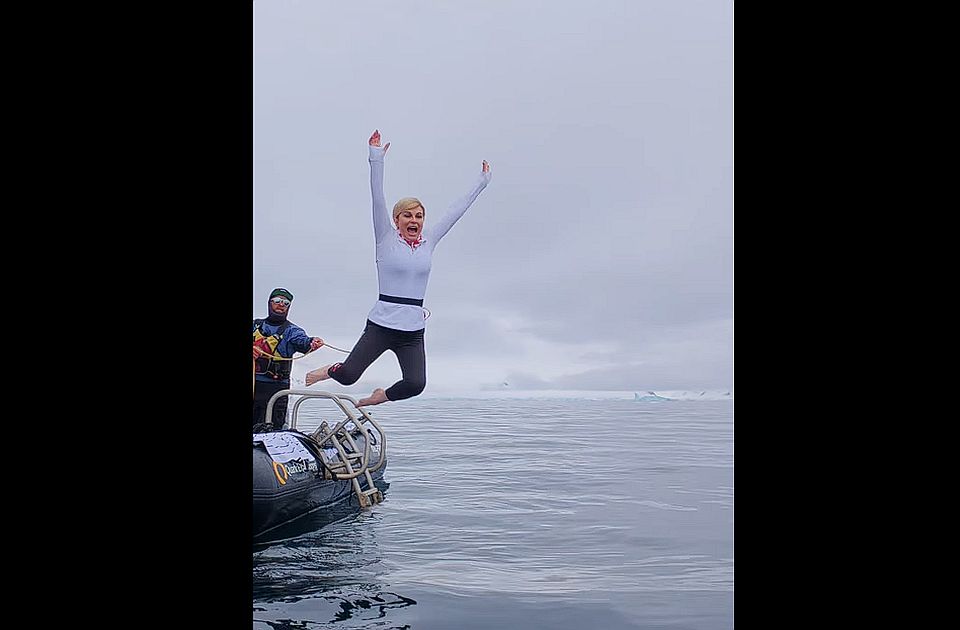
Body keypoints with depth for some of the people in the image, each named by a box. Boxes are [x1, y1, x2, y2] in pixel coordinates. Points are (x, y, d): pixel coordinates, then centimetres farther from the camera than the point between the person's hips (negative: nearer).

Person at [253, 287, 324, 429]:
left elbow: (302, 342, -18)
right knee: (252, 427, 11)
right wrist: (252, 349, -13)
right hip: (255, 383, 3)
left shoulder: (291, 330, 2)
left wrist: (312, 343, -41)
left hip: (276, 387, -3)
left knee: (273, 428, -6)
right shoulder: (256, 325, 13)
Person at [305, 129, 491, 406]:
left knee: (415, 384, -13)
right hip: (381, 324, -3)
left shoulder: (429, 241, 10)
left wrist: (482, 181, 18)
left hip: (413, 330, 3)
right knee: (347, 376, -6)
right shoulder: (387, 239, 1)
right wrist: (376, 159, -19)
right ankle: (330, 370, 32)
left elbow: (456, 210, 14)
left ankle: (380, 396, 19)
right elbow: (378, 200, -9)